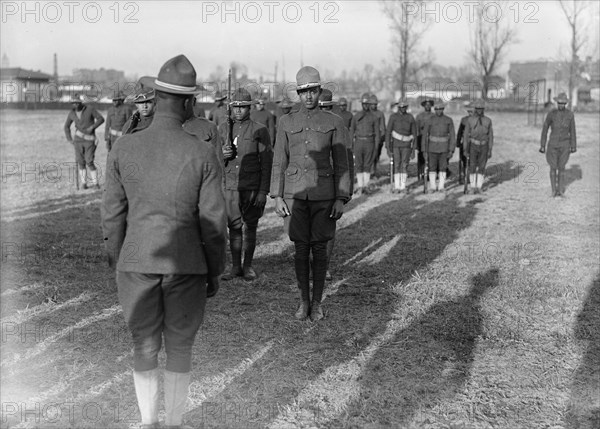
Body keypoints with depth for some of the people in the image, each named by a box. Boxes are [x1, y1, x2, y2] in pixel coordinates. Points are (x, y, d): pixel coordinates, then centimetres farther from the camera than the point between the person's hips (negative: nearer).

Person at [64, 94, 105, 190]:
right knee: (81, 162, 0)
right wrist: (69, 139, 6)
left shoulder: (89, 109, -10)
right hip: (78, 140, 3)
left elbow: (101, 119, -6)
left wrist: (92, 127, -18)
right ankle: (83, 183, 9)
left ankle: (95, 182, 3)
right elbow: (66, 126, 15)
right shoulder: (72, 113, 2)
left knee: (89, 162, -10)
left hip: (89, 139, -3)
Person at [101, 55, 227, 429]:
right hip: (186, 265, -1)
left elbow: (113, 215, -1)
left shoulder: (123, 148, -8)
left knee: (145, 348, 17)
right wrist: (215, 272, 5)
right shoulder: (203, 155, -13)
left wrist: (117, 265, 13)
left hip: (137, 262, 2)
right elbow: (213, 222, -9)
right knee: (180, 348, 15)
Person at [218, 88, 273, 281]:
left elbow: (266, 163, -4)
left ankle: (248, 266, 14)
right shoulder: (223, 129, 9)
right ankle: (235, 266, 13)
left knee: (250, 227, 3)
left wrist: (264, 191, -11)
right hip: (230, 186, 3)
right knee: (234, 227, 5)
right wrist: (222, 154, -11)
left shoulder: (260, 130, -2)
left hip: (252, 187, -3)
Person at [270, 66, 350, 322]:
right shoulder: (286, 123, 5)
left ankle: (317, 303, 18)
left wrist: (341, 199, -6)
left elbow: (341, 164, 1)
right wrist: (277, 197, -1)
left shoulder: (334, 123, 1)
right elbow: (279, 163, 6)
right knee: (300, 249, 5)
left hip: (323, 194, -1)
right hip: (295, 195, 1)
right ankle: (304, 301, 19)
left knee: (319, 249, 5)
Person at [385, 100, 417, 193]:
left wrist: (413, 150, -2)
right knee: (396, 165, -3)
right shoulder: (393, 117, -6)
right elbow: (388, 132, -7)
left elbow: (414, 135, 1)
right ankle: (396, 187, 3)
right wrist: (387, 147, -13)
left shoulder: (411, 118, -2)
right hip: (395, 144, -1)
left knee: (404, 166, -1)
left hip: (406, 145, 1)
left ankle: (403, 187, 5)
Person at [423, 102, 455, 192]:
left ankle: (441, 187, 10)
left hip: (444, 148, 0)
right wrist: (425, 151, -3)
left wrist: (451, 150, -9)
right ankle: (432, 187, 9)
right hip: (432, 147, 0)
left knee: (442, 168, 2)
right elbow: (425, 135, 0)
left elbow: (452, 136, -2)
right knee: (432, 168, 0)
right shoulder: (430, 120, -3)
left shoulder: (449, 120, -2)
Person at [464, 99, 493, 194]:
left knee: (481, 168, 2)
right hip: (473, 146, -1)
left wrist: (490, 150, -4)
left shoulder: (488, 121, 0)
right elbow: (466, 135, -1)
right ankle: (473, 186, 11)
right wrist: (466, 150, -6)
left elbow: (490, 136, 1)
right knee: (472, 167, -2)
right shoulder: (470, 120, -3)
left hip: (483, 147, 1)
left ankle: (478, 187, 10)